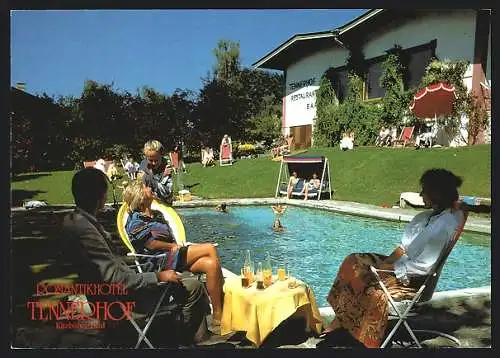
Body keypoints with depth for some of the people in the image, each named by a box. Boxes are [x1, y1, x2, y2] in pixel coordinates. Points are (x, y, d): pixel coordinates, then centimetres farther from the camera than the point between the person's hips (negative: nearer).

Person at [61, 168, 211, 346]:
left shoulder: (75, 219, 4)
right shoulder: (84, 229, -27)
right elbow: (115, 280, -28)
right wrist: (158, 276, -21)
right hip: (120, 296, -10)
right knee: (193, 287, -10)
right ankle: (187, 341, 11)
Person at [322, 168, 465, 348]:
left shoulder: (445, 226, -22)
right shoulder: (426, 216, 6)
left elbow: (424, 266, -23)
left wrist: (389, 267, -16)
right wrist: (387, 261, -6)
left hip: (414, 279, -9)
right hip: (402, 264, 9)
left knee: (375, 291, -28)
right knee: (353, 262, -3)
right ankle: (341, 318, 1)